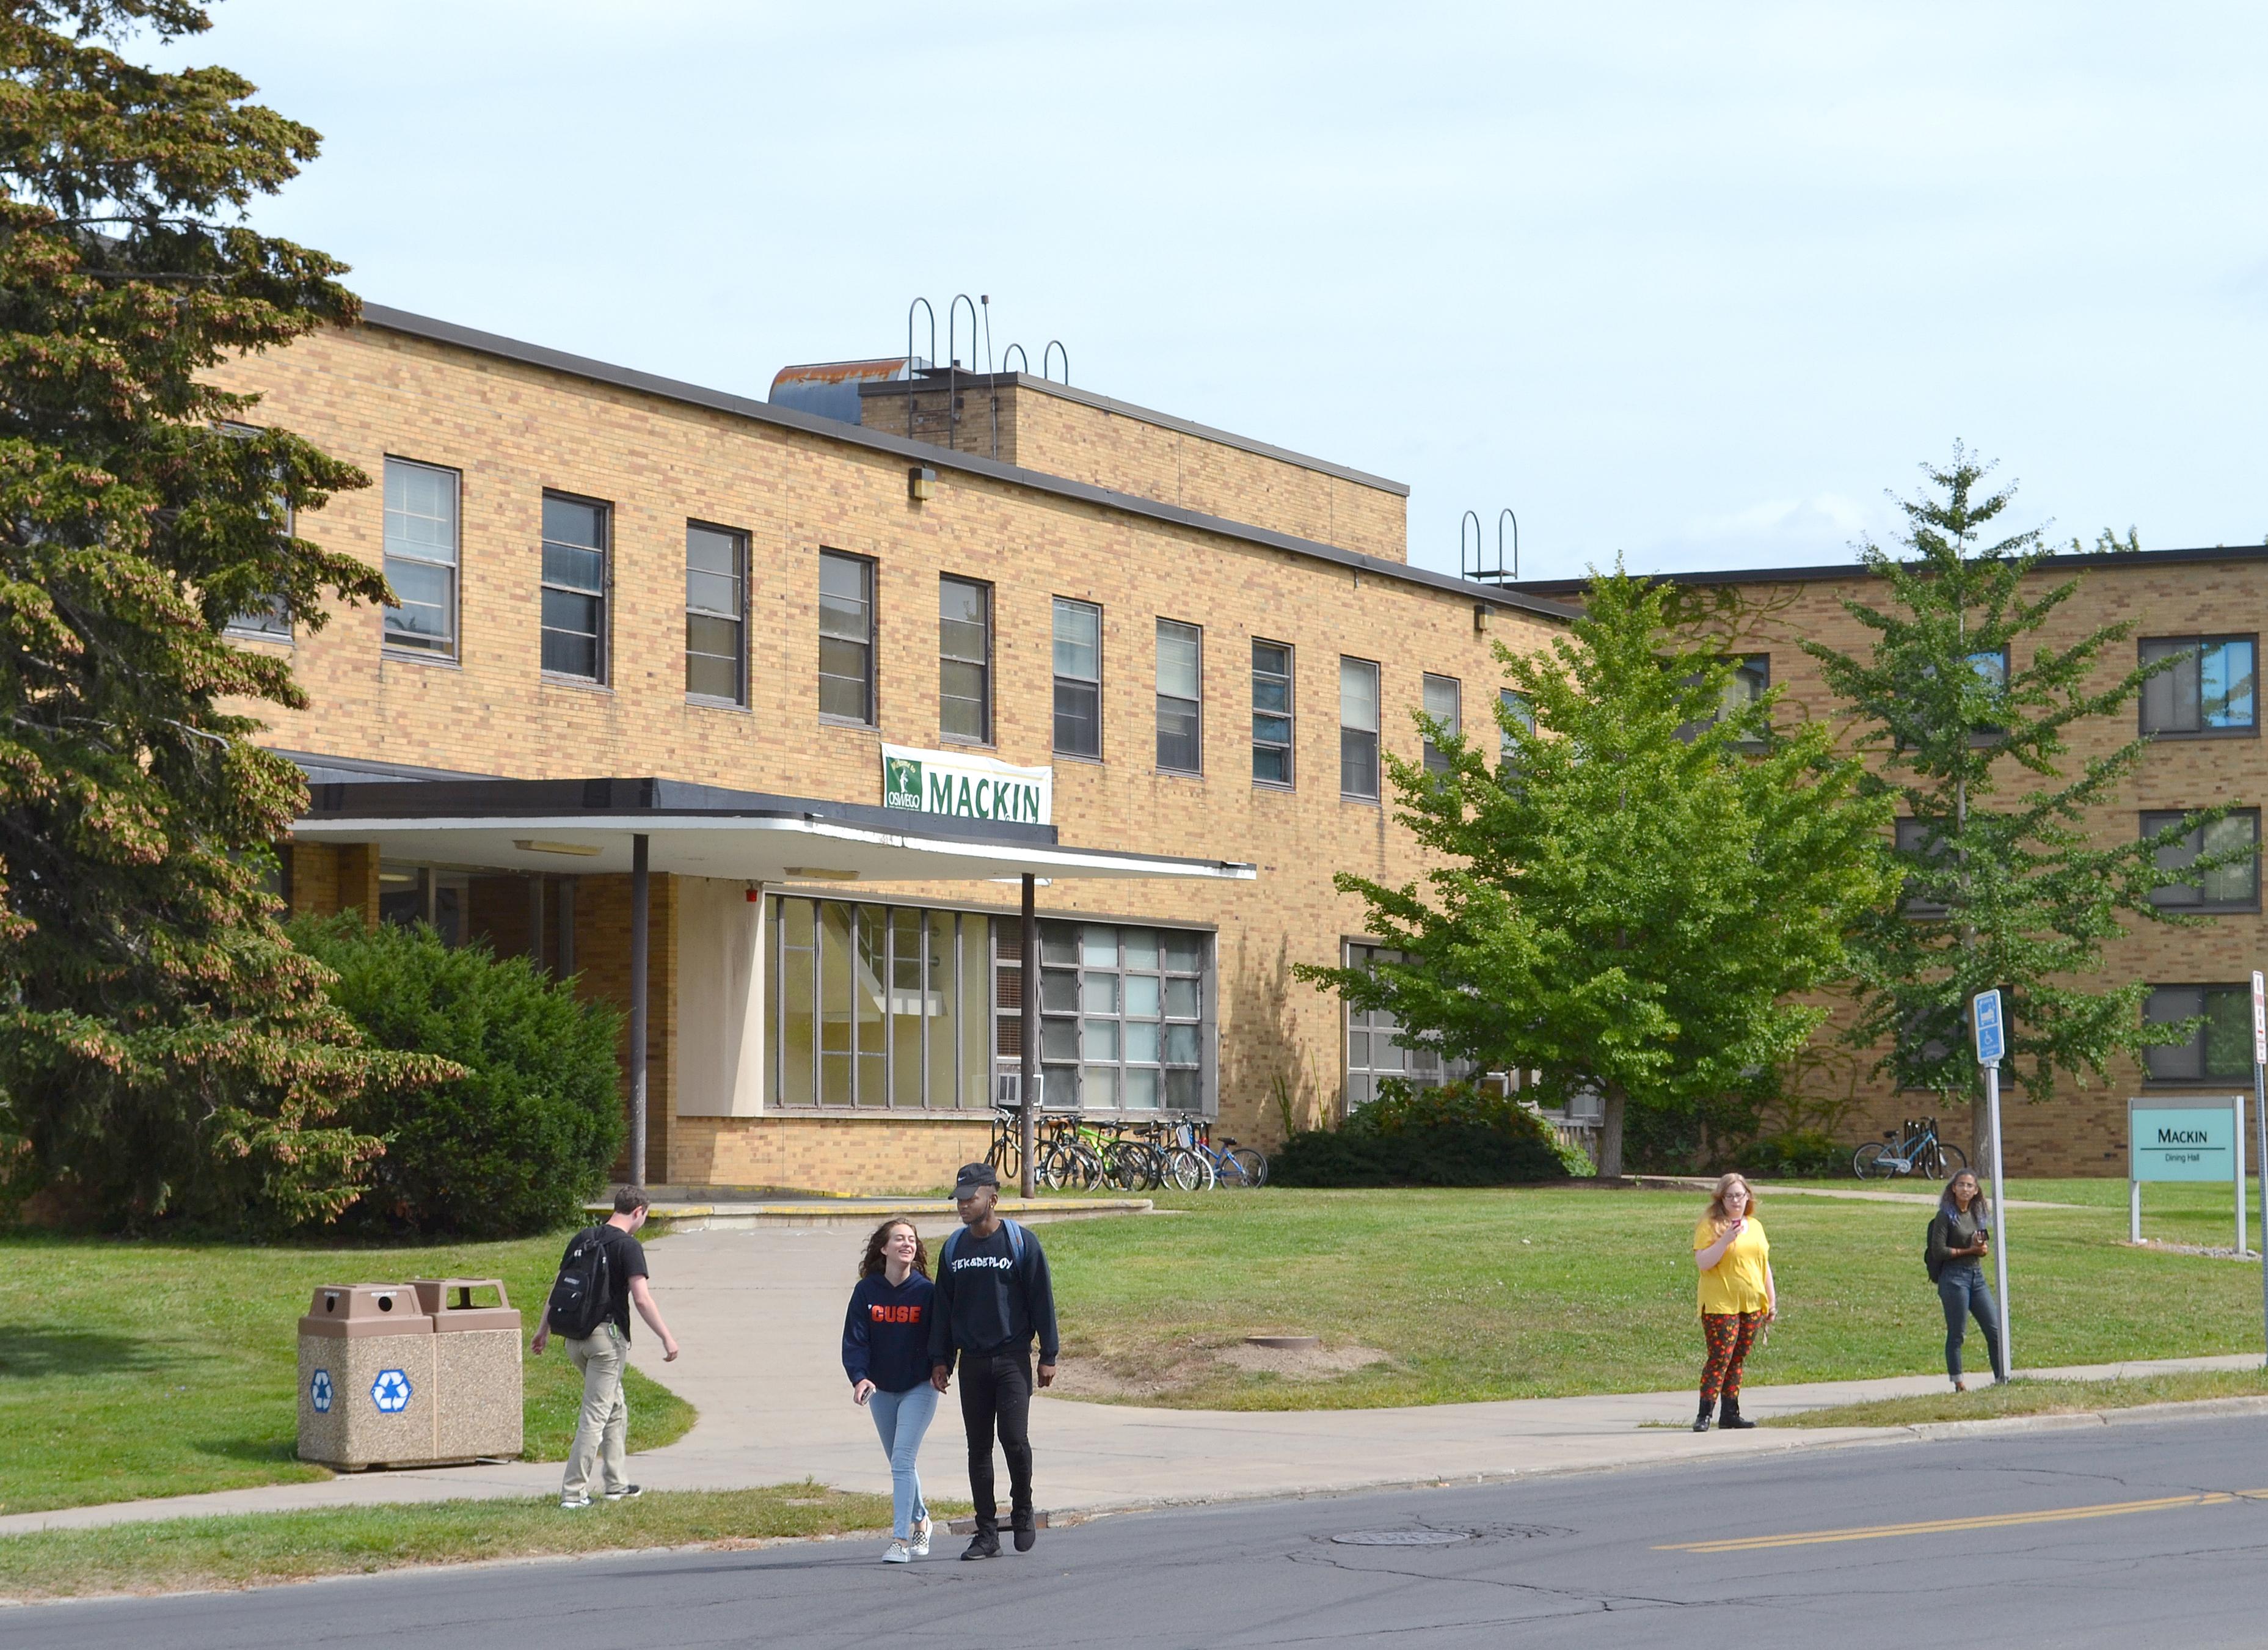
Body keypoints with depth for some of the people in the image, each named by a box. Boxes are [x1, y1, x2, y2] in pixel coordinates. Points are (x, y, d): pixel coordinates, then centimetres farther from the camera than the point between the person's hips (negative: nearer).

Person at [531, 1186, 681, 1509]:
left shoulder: (582, 1239, 10)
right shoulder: (628, 1246, -10)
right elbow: (642, 1299, -18)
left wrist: (544, 1330, 21)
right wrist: (667, 1337, -15)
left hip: (575, 1337, 7)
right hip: (607, 1335, -7)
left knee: (616, 1408, 21)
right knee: (596, 1414, -4)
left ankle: (616, 1483, 24)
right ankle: (573, 1492, -7)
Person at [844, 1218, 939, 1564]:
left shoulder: (926, 1292, -9)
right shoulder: (867, 1291, -5)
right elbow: (854, 1339, -9)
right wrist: (859, 1377, -22)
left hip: (919, 1388, -3)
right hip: (880, 1390, 3)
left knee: (902, 1460, -15)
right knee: (900, 1464, 16)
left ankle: (901, 1539, -16)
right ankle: (919, 1518, 39)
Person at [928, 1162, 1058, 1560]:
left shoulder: (1020, 1242, -3)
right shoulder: (954, 1248, 9)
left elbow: (1041, 1299, -1)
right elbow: (943, 1306, 14)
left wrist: (1048, 1356, -4)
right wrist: (939, 1359, 8)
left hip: (1012, 1358, -4)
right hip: (972, 1362, 4)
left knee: (1014, 1438, -14)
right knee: (979, 1449, 4)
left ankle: (1022, 1513, 10)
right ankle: (986, 1534, 9)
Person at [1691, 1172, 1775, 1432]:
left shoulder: (1755, 1226, 14)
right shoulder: (1710, 1226, -4)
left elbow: (1764, 1265, 20)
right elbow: (1702, 1262, -14)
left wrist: (1772, 1301, 18)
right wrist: (1726, 1239, -23)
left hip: (1752, 1305, 6)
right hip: (1720, 1306, -6)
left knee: (1737, 1361, 7)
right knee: (1720, 1359, -12)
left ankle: (1731, 1413, 11)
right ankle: (1704, 1415, -11)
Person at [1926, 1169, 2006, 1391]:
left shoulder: (1978, 1215, 12)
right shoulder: (1946, 1216, -8)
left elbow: (1987, 1246, 16)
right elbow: (1938, 1251, -14)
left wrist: (1983, 1248, -8)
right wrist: (1969, 1250, -12)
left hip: (1977, 1275, 7)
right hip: (1954, 1277, -7)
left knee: (1995, 1329, 5)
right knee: (1957, 1333, -1)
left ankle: (2002, 1378, 13)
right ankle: (1958, 1383, 6)